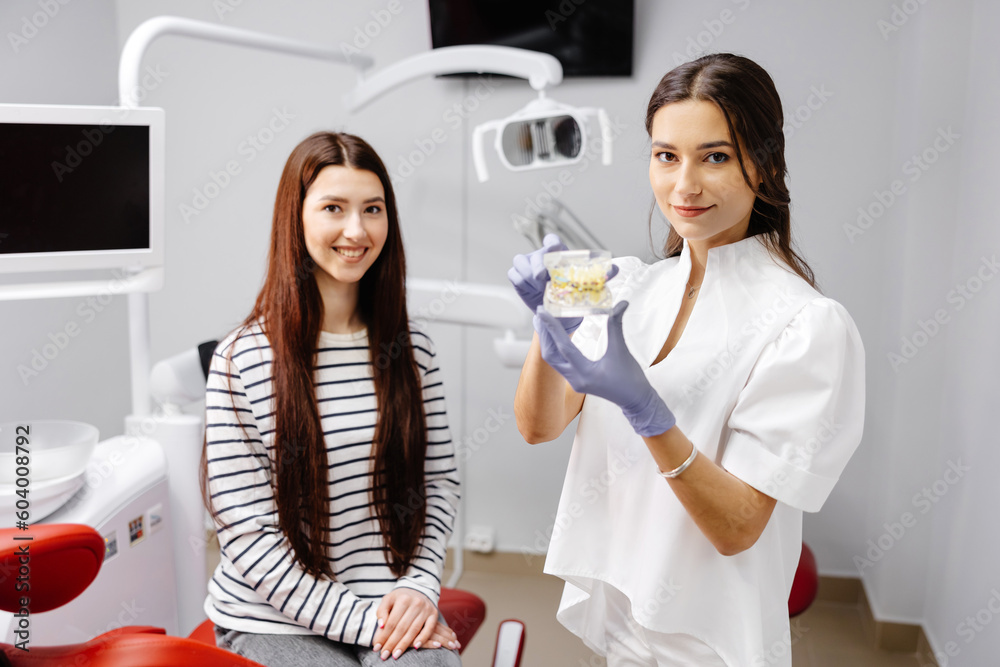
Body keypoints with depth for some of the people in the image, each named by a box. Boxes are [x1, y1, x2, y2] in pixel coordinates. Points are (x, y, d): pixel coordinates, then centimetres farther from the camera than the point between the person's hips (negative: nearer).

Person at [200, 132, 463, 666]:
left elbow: (439, 478, 8)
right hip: (273, 619, -3)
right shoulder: (241, 361, -10)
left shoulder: (411, 347, 3)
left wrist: (420, 585, -7)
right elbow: (247, 536, -11)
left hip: (394, 608, 3)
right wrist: (359, 621, -14)